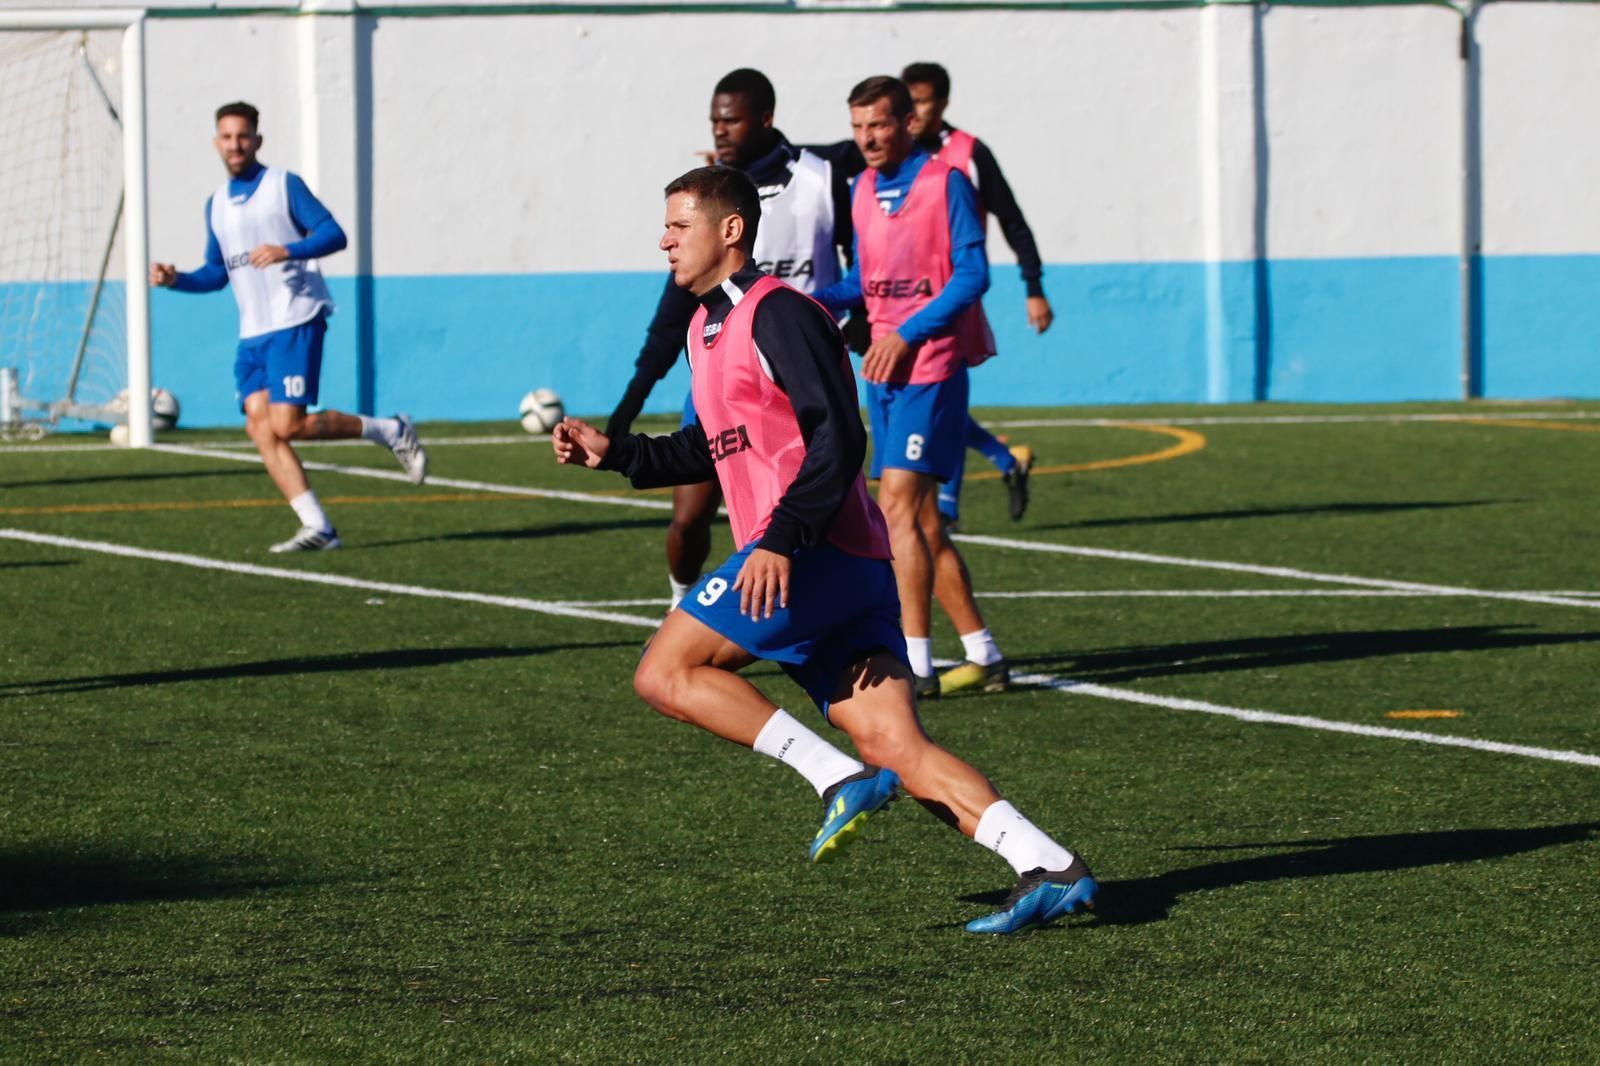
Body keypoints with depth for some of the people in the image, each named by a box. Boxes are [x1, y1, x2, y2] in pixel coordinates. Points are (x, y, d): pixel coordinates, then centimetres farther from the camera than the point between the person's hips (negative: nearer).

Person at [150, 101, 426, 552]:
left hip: (294, 322, -7)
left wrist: (287, 250, -25)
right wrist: (176, 279, 5)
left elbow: (333, 234, -9)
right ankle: (317, 528, -7)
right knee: (260, 425, -7)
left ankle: (391, 431, 5)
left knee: (287, 425, -15)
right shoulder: (217, 203, 16)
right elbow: (217, 272, 23)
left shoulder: (284, 185, -3)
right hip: (252, 333, 7)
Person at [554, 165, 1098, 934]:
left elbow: (838, 440, -17)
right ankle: (1051, 869, -12)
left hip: (816, 554, -9)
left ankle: (841, 780, -14)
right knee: (896, 747, -1)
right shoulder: (708, 328, 22)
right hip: (853, 574, 9)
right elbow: (713, 451, 34)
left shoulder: (778, 315, -8)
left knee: (664, 673, -7)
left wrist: (781, 539, -24)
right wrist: (614, 453, 25)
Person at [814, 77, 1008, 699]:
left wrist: (908, 334, -20)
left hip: (930, 364, -8)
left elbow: (972, 275, -13)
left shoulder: (945, 183, -9)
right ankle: (983, 658, 17)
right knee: (921, 519, 9)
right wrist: (819, 303, 0)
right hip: (882, 369, 8)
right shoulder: (861, 191, 12)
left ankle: (914, 664, -15)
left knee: (898, 503, -16)